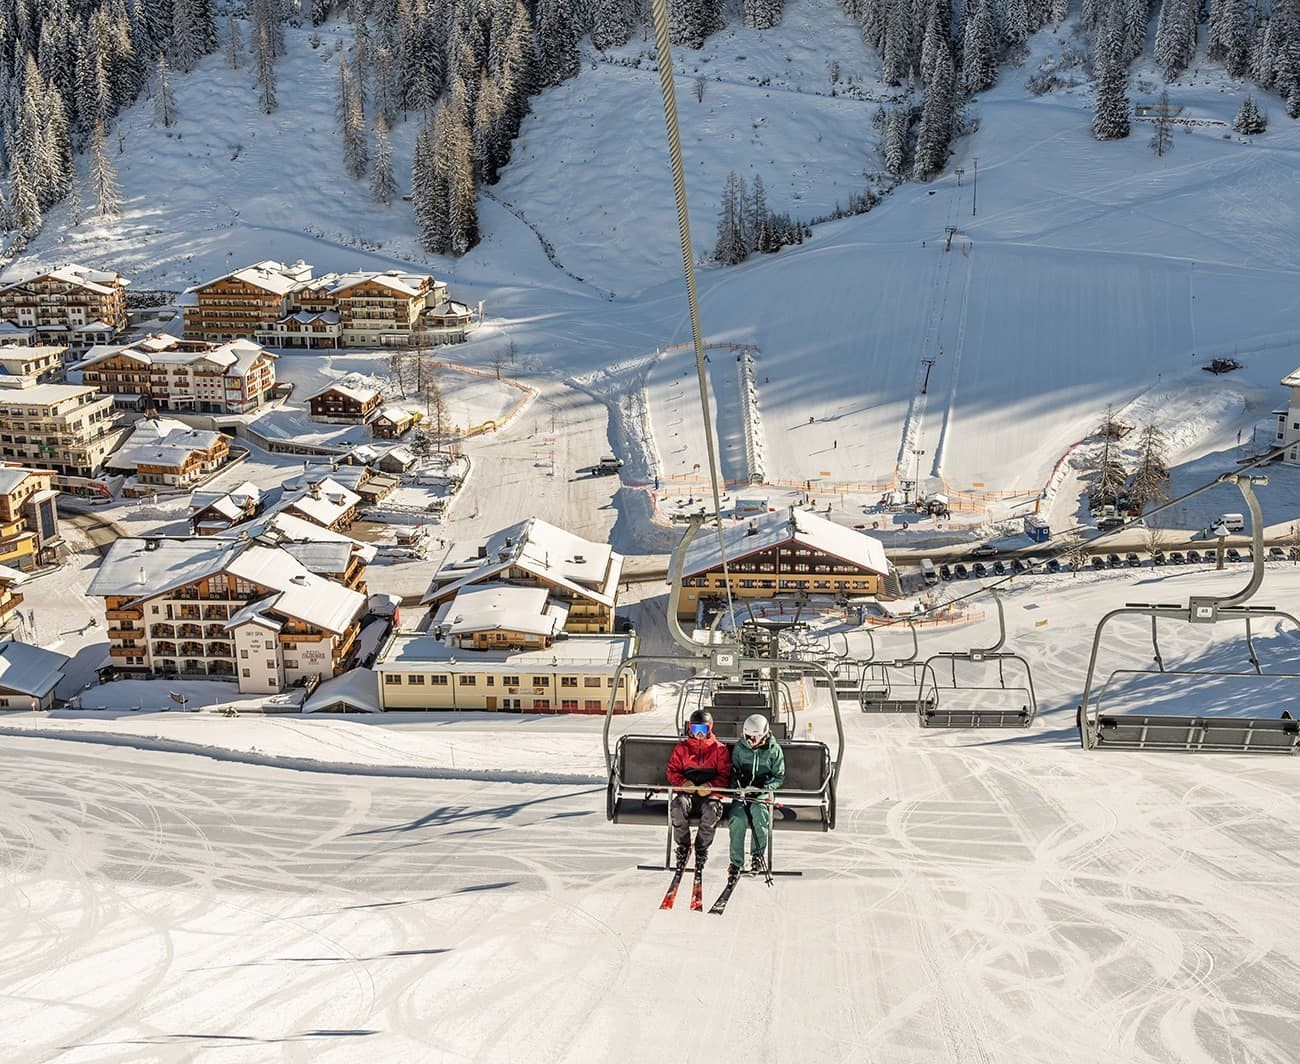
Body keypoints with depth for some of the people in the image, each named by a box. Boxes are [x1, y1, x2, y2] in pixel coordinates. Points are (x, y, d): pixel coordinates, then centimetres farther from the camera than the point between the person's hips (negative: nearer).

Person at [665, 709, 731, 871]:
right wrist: (683, 783, -10)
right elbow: (672, 770, 12)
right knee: (678, 806, -34)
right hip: (687, 791, 1)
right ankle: (683, 846, -14)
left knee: (712, 810, -37)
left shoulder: (719, 749, 11)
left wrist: (710, 786, -16)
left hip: (710, 793, -1)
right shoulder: (682, 748, 17)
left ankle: (701, 850, -16)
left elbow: (725, 775, 4)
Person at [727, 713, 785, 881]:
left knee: (758, 811, -36)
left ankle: (758, 854, -17)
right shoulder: (739, 748, 7)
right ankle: (736, 862, -18)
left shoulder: (774, 750, 1)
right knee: (738, 818, -29)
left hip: (763, 792, -1)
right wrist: (738, 787, -7)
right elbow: (733, 772, 14)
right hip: (742, 791, 1)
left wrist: (760, 787, -13)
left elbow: (779, 777, 3)